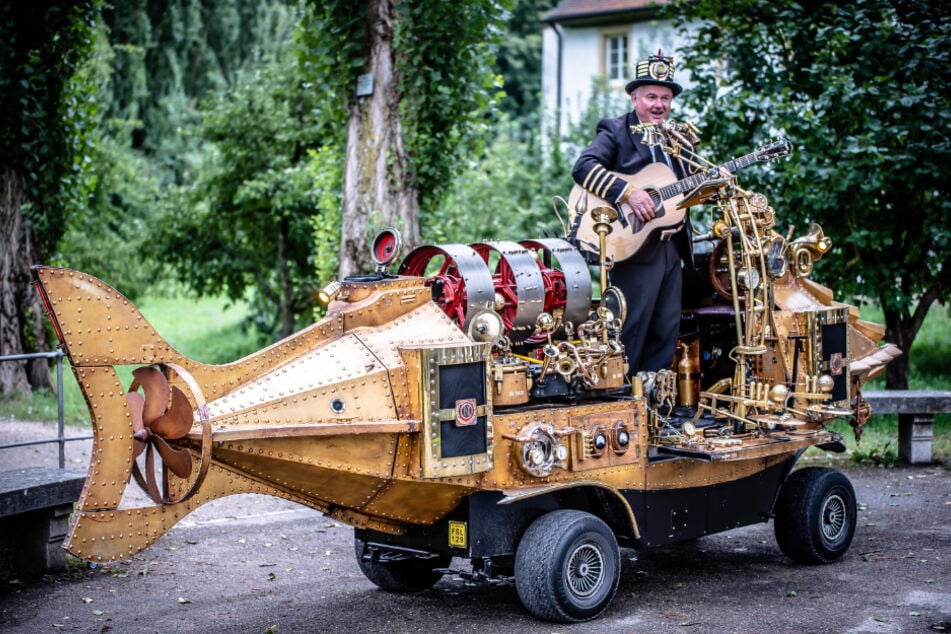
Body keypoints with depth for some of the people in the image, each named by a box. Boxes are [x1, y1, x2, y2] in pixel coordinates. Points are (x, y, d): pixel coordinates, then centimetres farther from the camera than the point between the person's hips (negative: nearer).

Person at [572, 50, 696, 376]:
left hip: (672, 248, 7)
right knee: (630, 331, -4)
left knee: (666, 332, 10)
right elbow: (583, 168, -20)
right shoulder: (615, 131, -4)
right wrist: (628, 192, -28)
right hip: (634, 247, -7)